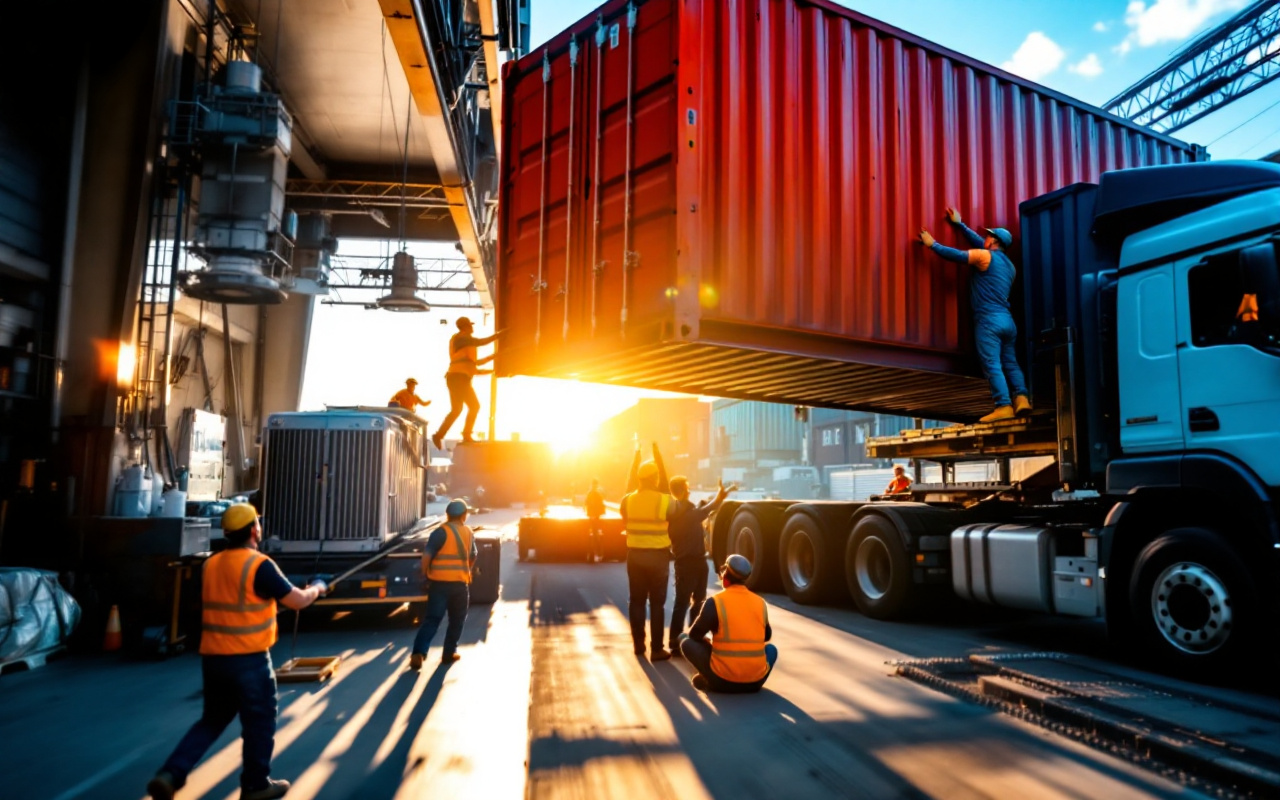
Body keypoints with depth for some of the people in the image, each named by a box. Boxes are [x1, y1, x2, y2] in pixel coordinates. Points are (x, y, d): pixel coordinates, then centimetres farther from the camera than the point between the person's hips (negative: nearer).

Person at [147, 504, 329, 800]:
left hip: (212, 657, 7)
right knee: (259, 721, 10)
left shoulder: (211, 564, 6)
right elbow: (298, 601, -11)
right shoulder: (260, 565, -16)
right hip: (248, 659, -6)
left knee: (212, 719, 22)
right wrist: (317, 588, 9)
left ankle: (170, 775, 11)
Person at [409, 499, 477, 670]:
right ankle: (448, 654, 18)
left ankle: (418, 652, -13)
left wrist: (425, 575, -1)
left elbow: (427, 555, -16)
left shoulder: (441, 532, -8)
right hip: (460, 583, 2)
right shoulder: (469, 533, 7)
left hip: (439, 582, -2)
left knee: (432, 619, 0)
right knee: (456, 620, 16)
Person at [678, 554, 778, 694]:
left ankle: (710, 681, 7)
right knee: (771, 649, 33)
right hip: (756, 680, 3)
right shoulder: (761, 602, 4)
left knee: (687, 641, 14)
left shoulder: (715, 602, -8)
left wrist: (708, 640, 25)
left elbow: (694, 635, 3)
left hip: (723, 680, -3)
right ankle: (752, 682, 15)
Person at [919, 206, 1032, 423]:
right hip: (1007, 320, 8)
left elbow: (955, 255, -4)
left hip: (989, 320, -8)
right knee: (1010, 363, 11)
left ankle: (1004, 406, -16)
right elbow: (979, 244, 30)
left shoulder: (985, 256, -2)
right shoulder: (1009, 265, 23)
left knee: (992, 365, -10)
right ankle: (1021, 398, -4)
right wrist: (959, 224, 36)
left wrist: (932, 244, 10)